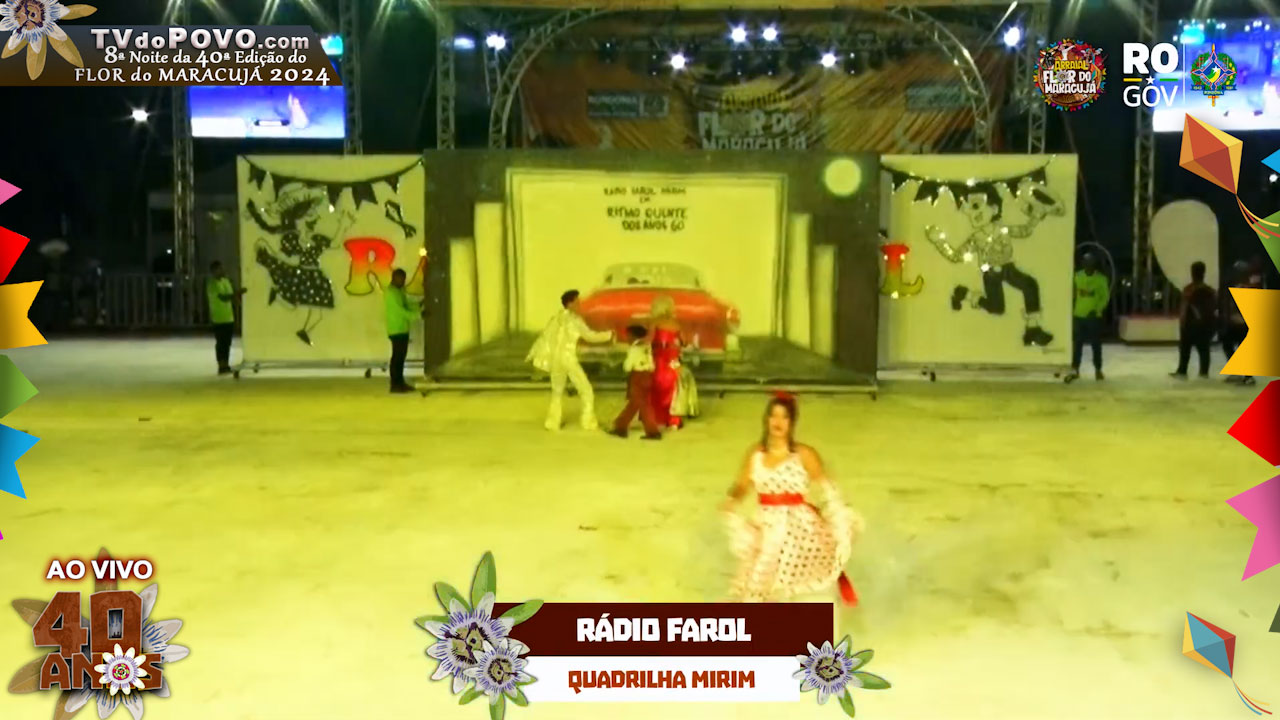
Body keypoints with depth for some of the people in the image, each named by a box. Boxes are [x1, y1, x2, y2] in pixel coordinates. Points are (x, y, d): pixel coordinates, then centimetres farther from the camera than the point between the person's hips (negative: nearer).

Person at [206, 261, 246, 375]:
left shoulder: (226, 281, 13)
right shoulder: (212, 283, -12)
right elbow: (223, 297, -25)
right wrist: (237, 293, -32)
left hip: (229, 317, 8)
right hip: (218, 319, -8)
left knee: (227, 343, 11)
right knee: (220, 343, -5)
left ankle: (226, 365, 17)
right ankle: (221, 366, -2)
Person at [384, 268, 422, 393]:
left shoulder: (399, 291, 16)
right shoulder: (391, 292, -16)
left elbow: (406, 305, 20)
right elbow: (400, 310, -20)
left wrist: (418, 307, 4)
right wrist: (417, 315, -20)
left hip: (403, 329, 10)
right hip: (396, 330, -10)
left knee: (401, 356, 12)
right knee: (397, 357, -6)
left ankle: (400, 383, 18)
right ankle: (395, 385, -3)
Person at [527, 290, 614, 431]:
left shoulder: (556, 318, 9)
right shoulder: (574, 319, -8)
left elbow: (544, 337, 10)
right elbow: (589, 335, -2)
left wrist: (532, 354, 15)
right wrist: (608, 334, 11)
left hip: (555, 360, 6)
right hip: (568, 359, -6)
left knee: (557, 392, 21)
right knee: (586, 390, 5)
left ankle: (552, 422, 15)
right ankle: (589, 422, 4)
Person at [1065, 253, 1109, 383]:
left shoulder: (1101, 279, -4)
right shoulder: (1077, 276, 3)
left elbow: (1105, 297, -6)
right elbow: (1073, 294, 7)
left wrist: (1097, 310, -20)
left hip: (1095, 317, -2)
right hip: (1079, 316, 2)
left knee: (1096, 345, 7)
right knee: (1077, 344, 0)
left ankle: (1098, 370, 18)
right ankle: (1075, 370, 3)